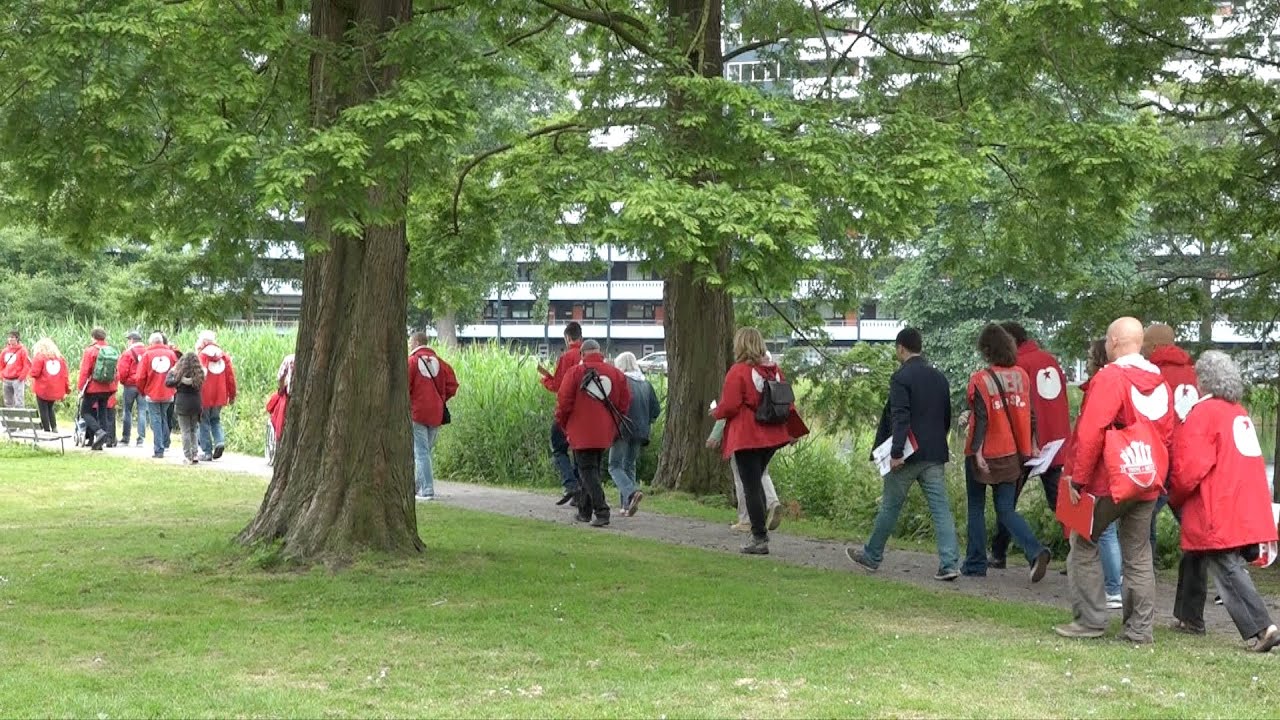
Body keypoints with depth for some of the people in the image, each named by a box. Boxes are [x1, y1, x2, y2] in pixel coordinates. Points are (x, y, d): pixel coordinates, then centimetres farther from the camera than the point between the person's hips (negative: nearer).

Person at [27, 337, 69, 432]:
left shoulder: (39, 357, -5)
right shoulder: (60, 358, 10)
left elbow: (34, 373, -11)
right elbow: (65, 375, 8)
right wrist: (67, 390, 13)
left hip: (43, 389, -5)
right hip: (56, 390, 5)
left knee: (43, 410, 4)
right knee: (50, 408, 21)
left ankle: (47, 430, 0)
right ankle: (54, 427, 5)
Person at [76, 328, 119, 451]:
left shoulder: (90, 351, -10)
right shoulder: (113, 352, 5)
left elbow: (84, 371, -11)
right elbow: (116, 372, 9)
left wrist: (81, 388, -5)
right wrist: (114, 388, 16)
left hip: (93, 388, -5)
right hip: (108, 389, 5)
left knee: (85, 412, 4)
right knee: (102, 412, 12)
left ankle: (99, 432, -19)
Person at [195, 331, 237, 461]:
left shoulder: (200, 356, -8)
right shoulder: (224, 356, 5)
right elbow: (231, 377, 5)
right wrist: (232, 395, 15)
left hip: (204, 397, -4)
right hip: (219, 396, 4)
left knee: (204, 423, 5)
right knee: (215, 420, 21)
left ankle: (207, 452, 4)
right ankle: (220, 440, -2)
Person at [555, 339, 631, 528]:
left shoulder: (575, 372, -7)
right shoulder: (615, 373, 4)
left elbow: (564, 401, -8)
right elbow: (625, 402, 6)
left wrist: (562, 424, 8)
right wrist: (614, 424, 17)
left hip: (581, 434, -4)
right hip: (605, 434, 5)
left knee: (587, 471, -3)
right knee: (593, 469, 18)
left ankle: (601, 511, -18)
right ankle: (585, 512, 24)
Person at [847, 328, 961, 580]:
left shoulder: (901, 378, -11)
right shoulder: (939, 378, 11)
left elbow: (900, 417, -20)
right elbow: (947, 417, 17)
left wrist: (896, 452, -22)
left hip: (908, 455, -5)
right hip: (935, 455, 5)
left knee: (890, 506, 8)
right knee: (940, 507, 1)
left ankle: (872, 556, 22)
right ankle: (950, 563, -8)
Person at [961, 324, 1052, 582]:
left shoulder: (980, 380, -13)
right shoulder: (1022, 375, 4)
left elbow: (981, 418, -16)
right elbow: (1029, 412, 9)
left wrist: (977, 450, -15)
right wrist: (1032, 445, 16)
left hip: (985, 455, -5)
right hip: (1012, 454, 5)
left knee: (976, 508, 11)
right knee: (1006, 511, 9)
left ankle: (976, 564, 12)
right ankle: (1036, 552, -12)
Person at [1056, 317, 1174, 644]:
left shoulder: (1110, 378, -13)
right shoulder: (1160, 382, 9)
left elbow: (1091, 432, -19)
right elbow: (1167, 436, 11)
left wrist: (1078, 478, -14)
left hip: (1107, 482, -6)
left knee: (1083, 545, 7)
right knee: (1138, 555, 11)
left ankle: (1090, 619, 6)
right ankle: (1141, 627, 12)